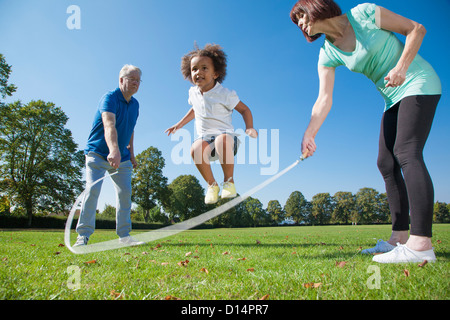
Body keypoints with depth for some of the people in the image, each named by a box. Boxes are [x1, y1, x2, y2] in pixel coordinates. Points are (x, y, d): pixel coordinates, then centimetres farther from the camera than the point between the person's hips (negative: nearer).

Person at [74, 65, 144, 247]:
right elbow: (109, 126, -36)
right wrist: (114, 150, -52)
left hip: (122, 157, 6)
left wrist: (131, 154, 14)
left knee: (125, 192, 1)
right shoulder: (110, 98, -17)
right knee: (92, 190, -15)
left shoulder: (135, 104, 7)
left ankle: (124, 235, 8)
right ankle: (83, 235, -5)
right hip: (98, 153, -6)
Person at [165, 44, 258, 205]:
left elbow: (244, 109, 1)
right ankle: (212, 185, -12)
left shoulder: (225, 94, -8)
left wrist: (249, 128, -16)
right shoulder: (193, 92, 8)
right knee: (195, 149, -35)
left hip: (225, 135, -3)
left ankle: (229, 181, -20)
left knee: (222, 140, -43)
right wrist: (180, 124, 25)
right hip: (205, 138, 4)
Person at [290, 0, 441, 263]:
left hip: (418, 82, -6)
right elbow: (324, 99, -9)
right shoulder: (328, 55, 1)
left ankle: (421, 244, -24)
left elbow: (416, 28, -5)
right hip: (393, 98, 7)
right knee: (386, 163, -1)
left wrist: (401, 67, -21)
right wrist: (309, 133, -22)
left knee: (407, 153, -22)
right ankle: (400, 238, 4)